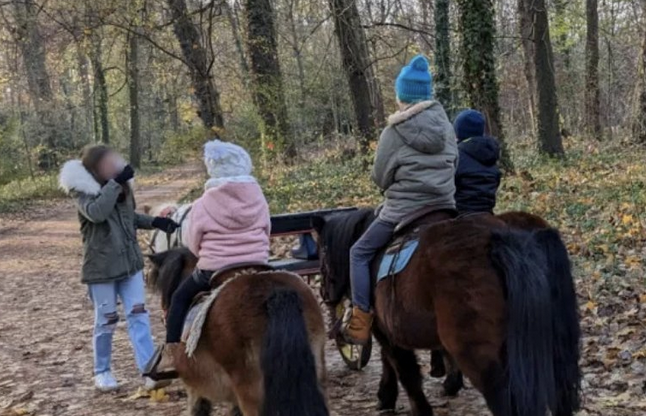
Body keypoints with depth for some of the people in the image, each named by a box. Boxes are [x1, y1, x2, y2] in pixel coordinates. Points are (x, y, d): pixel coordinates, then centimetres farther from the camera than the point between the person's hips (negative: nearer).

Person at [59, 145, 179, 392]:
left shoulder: (122, 187, 4)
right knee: (106, 321, 6)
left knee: (138, 315, 0)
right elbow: (96, 213, -36)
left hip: (130, 263, 5)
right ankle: (101, 372, 26)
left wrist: (154, 222, 5)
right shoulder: (84, 192, -14)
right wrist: (116, 183, -34)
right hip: (101, 268, -5)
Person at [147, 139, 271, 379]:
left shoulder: (203, 205, -8)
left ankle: (170, 356, 16)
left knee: (180, 298, 21)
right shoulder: (258, 198, 1)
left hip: (214, 271, -2)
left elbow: (194, 246, 0)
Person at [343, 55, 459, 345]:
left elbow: (380, 178, -2)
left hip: (403, 211, -5)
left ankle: (361, 321, 2)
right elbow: (453, 165, 14)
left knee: (360, 253, 9)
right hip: (445, 208, 5)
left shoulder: (394, 133, -9)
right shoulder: (446, 126, 6)